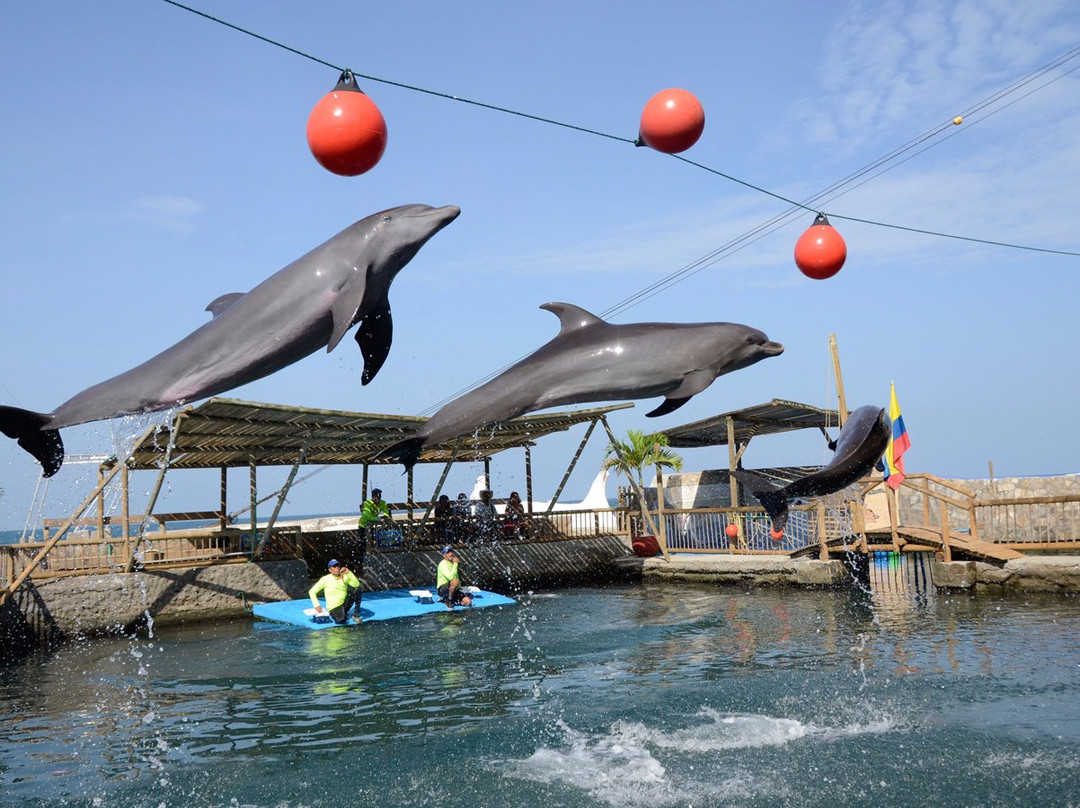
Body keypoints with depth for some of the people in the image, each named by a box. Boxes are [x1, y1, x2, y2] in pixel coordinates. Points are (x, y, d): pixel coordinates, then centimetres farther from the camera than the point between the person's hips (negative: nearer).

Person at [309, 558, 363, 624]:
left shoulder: (344, 577, 4)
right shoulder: (325, 579, -4)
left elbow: (356, 584, -12)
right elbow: (312, 591, -2)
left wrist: (348, 572, -17)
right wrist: (317, 606, -12)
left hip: (345, 603, 4)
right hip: (334, 607, -4)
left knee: (357, 590, -20)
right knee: (341, 620, -36)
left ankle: (356, 615, -10)